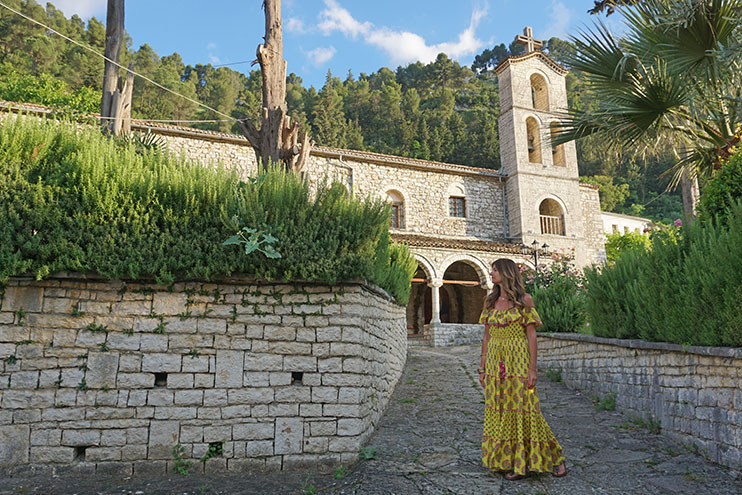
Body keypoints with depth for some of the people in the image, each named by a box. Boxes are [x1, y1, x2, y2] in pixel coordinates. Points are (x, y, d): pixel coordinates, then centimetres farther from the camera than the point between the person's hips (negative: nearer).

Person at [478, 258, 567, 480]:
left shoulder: (524, 300, -4)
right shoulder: (490, 301, 10)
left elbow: (531, 336, -5)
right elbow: (486, 336, 11)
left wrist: (532, 369, -11)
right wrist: (482, 368, 9)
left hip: (518, 361, -5)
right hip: (495, 361, 5)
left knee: (524, 410, -2)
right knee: (500, 412, 5)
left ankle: (555, 459, 17)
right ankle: (513, 463, 18)